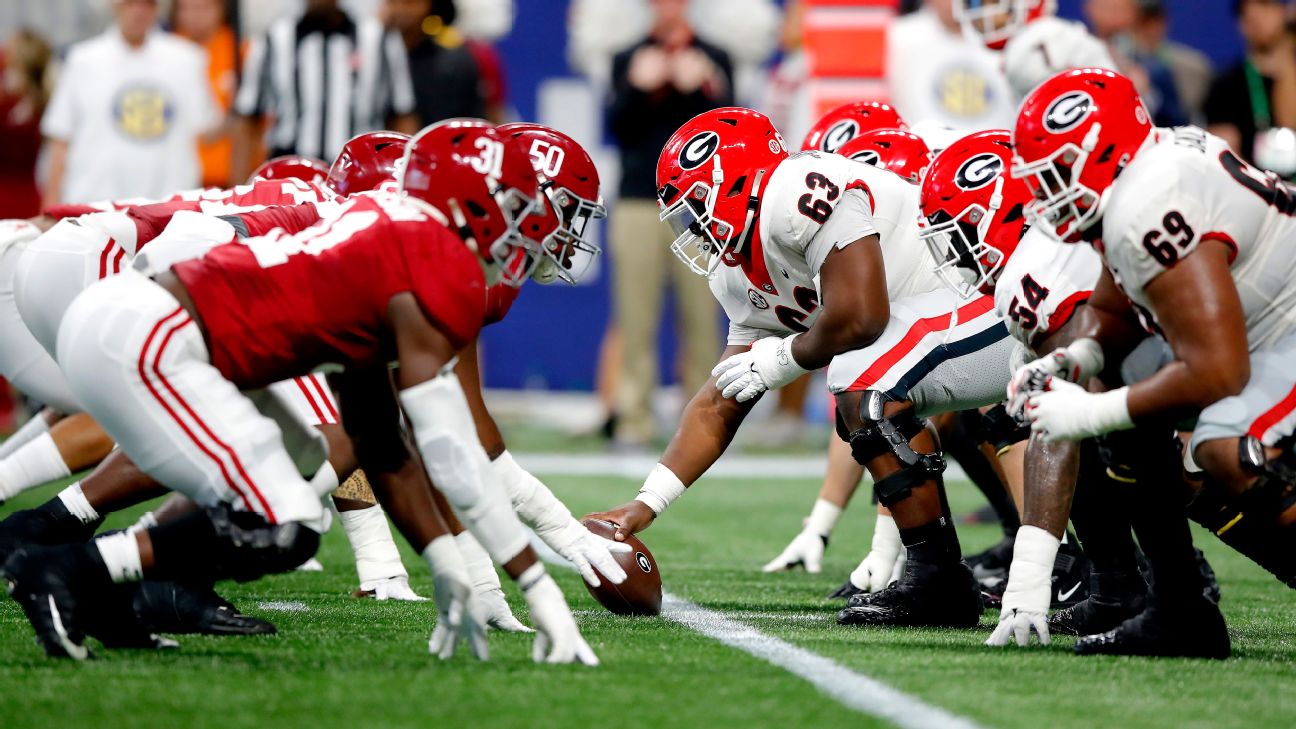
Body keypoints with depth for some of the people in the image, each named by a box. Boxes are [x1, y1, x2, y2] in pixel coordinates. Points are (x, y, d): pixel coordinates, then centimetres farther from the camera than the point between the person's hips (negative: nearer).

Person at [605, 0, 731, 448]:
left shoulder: (713, 60, 12)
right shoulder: (628, 61, 14)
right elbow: (617, 125, 4)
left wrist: (698, 88, -13)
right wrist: (639, 87, -10)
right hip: (638, 204, 1)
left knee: (701, 318, -3)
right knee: (636, 320, -3)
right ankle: (634, 417, -2)